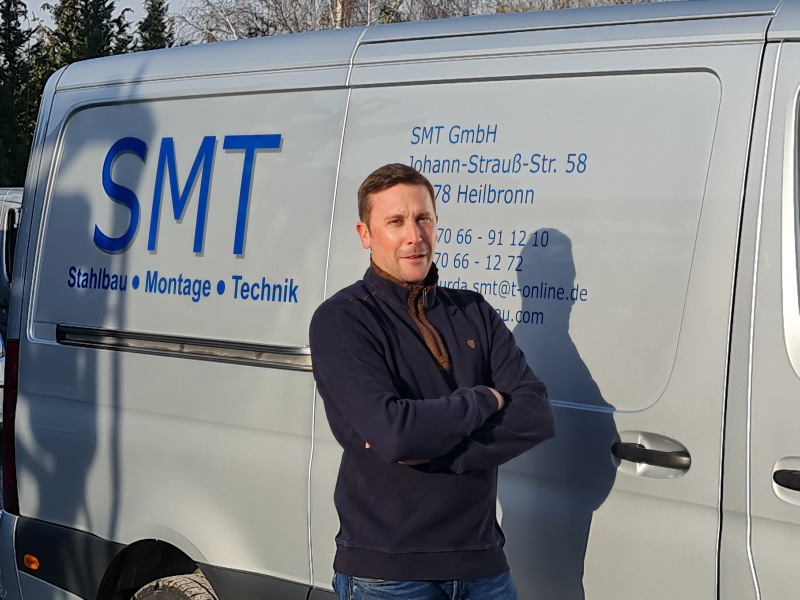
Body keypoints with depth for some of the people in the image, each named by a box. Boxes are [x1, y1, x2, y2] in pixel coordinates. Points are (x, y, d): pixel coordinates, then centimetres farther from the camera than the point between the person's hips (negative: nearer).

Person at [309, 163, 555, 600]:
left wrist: (430, 451, -17)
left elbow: (536, 416, -5)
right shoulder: (340, 320, -9)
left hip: (481, 562, 5)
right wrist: (485, 400, -8)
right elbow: (392, 431, -23)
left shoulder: (474, 313, 7)